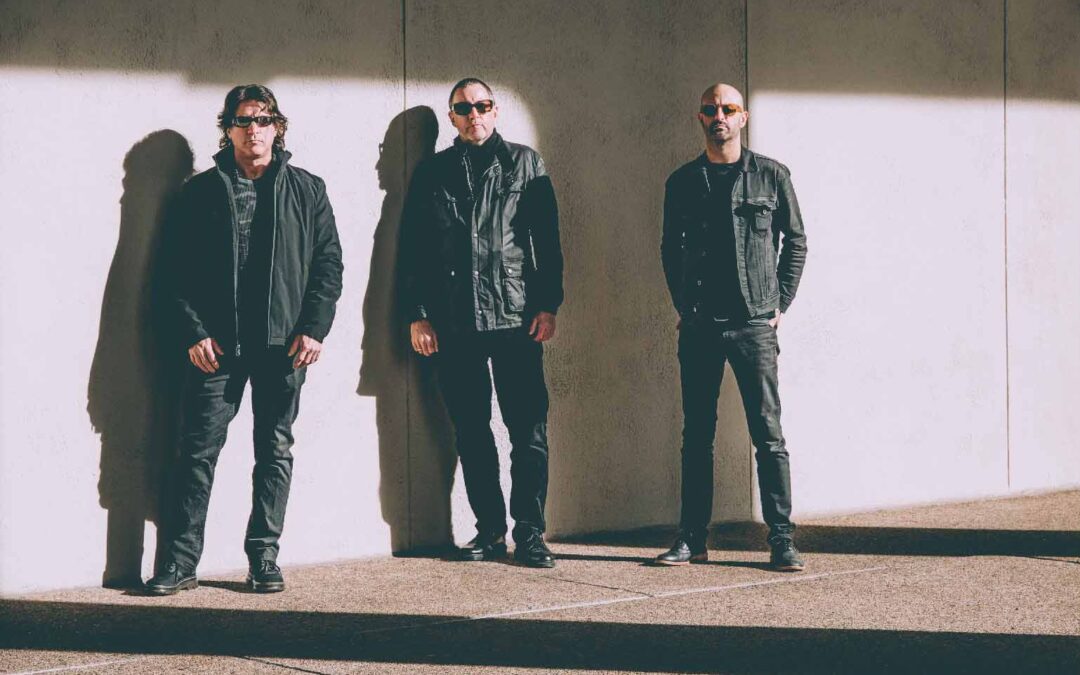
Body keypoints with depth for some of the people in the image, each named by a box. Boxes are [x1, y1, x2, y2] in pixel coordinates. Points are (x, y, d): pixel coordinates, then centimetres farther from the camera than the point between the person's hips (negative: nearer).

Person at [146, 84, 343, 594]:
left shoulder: (307, 190, 9)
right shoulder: (201, 191, 8)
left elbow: (328, 263, 6)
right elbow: (180, 270, 5)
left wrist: (314, 329, -5)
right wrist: (194, 334, -6)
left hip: (284, 344, 1)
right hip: (216, 345, -1)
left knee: (275, 451, 5)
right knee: (198, 450, -3)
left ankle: (264, 557, 13)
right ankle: (179, 562, 0)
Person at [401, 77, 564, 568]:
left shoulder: (524, 164, 9)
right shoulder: (431, 174, 13)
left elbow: (547, 239, 5)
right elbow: (412, 248, 11)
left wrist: (548, 305, -3)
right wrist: (417, 315, 3)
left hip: (516, 319, -2)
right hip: (453, 323, 2)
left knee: (528, 427, -5)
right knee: (470, 431, 5)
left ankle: (530, 532, -1)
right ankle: (490, 530, 12)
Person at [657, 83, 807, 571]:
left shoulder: (771, 175, 4)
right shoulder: (683, 182, 9)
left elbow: (795, 242, 9)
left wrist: (780, 304, 4)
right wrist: (683, 306, 10)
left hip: (754, 324, -2)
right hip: (698, 326, 2)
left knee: (768, 432, -4)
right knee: (697, 434, 6)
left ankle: (782, 540, -2)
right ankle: (692, 539, 11)